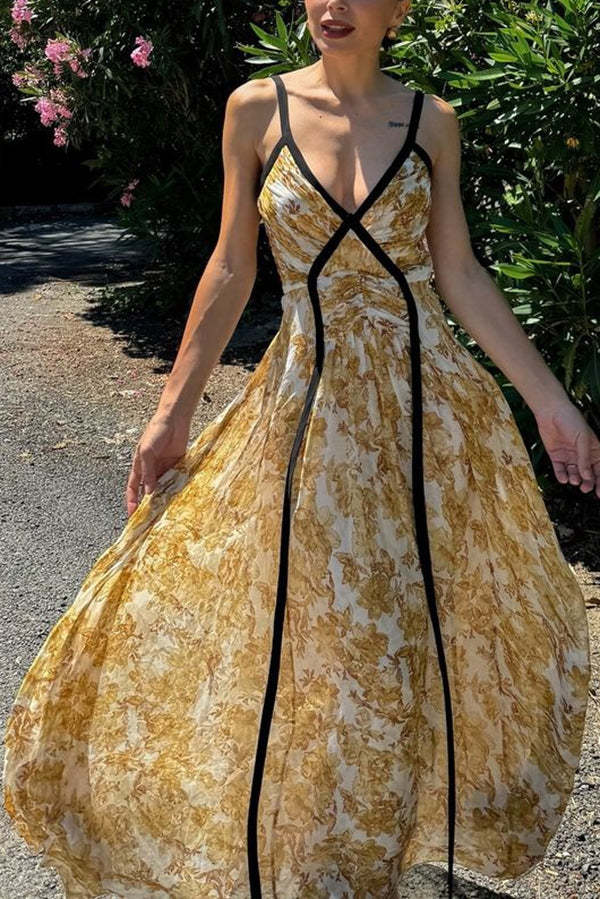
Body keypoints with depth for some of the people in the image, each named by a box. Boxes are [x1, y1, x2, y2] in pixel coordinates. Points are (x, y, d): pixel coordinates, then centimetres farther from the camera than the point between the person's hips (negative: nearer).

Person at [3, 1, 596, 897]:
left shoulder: (431, 119, 1)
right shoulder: (257, 108, -1)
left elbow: (459, 275, 4)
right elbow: (231, 270, 2)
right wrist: (172, 411, 1)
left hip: (429, 406, 1)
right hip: (306, 407, -1)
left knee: (425, 633, 12)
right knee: (298, 632, 7)